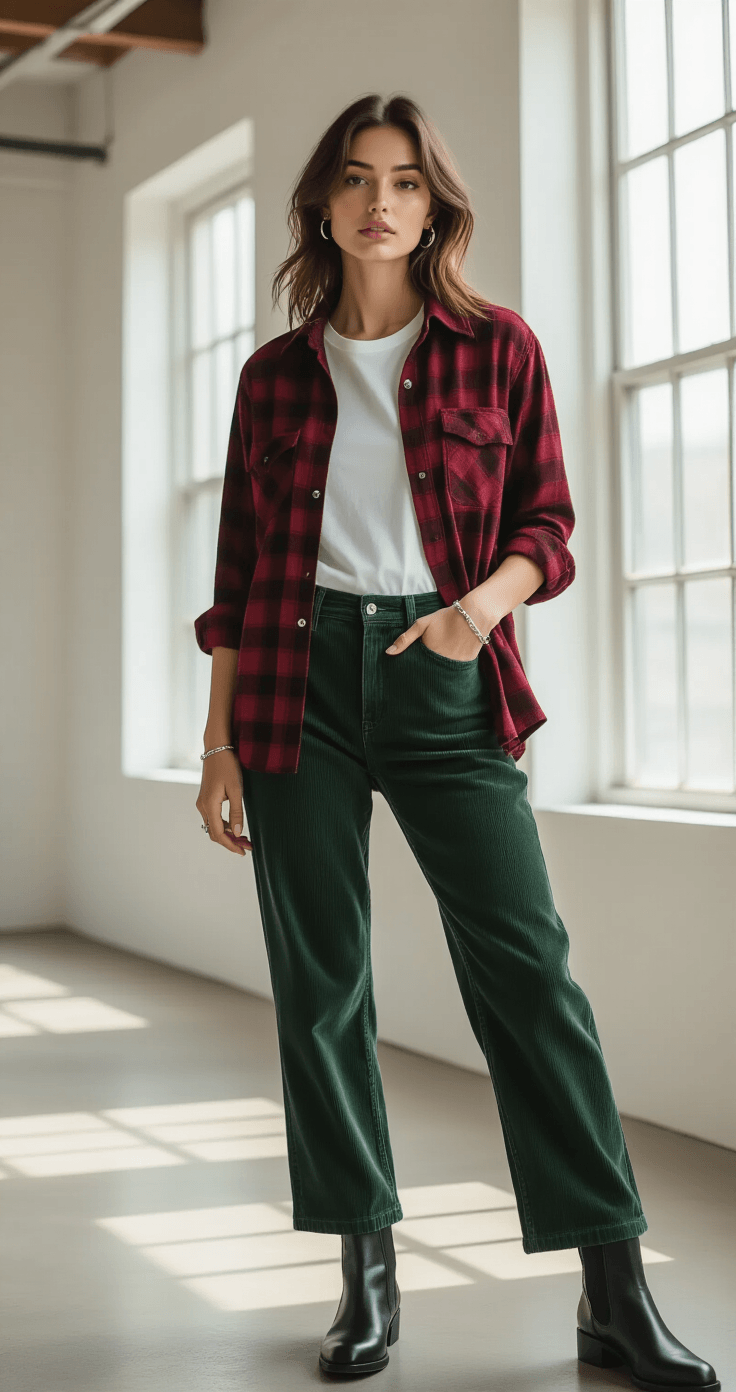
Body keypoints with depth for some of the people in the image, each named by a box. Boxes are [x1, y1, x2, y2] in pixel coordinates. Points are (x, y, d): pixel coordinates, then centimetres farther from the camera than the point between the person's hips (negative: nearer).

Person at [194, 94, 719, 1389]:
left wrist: (488, 599, -16)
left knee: (525, 962, -8)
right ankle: (367, 1272, 15)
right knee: (318, 976, 2)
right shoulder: (276, 373, 10)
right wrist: (218, 740, 6)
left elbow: (546, 524, 7)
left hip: (445, 680, -2)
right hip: (301, 674, 2)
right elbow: (240, 566, 10)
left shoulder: (498, 347, 6)